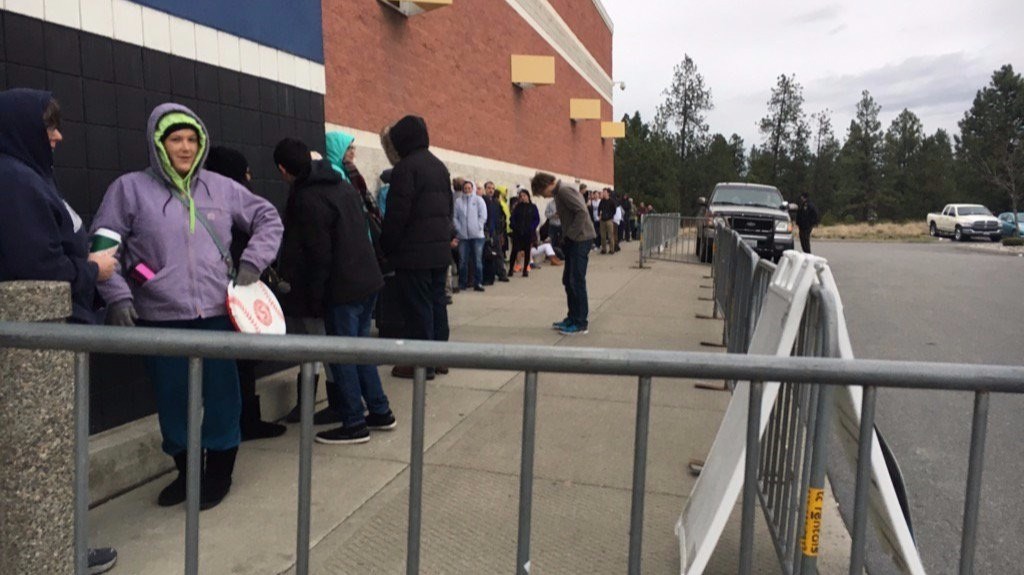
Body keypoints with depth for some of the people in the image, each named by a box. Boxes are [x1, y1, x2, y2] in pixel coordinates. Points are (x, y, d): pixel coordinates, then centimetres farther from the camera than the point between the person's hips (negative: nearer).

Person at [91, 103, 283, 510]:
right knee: (173, 399, 9)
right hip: (161, 319, -1)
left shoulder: (221, 188, 7)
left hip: (217, 314, 1)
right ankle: (186, 471, 30)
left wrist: (252, 262, 4)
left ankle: (219, 474, 25)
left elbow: (269, 220, 17)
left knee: (221, 396, 6)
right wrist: (117, 296, -9)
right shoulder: (130, 189, 1)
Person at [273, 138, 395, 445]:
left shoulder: (306, 199, -15)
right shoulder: (344, 186, 10)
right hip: (368, 280, 9)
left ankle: (354, 424, 11)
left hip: (341, 289, -9)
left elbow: (319, 256, -17)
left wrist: (313, 298, -8)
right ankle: (380, 412, 26)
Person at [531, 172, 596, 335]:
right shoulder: (560, 192, 17)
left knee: (577, 281, -7)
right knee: (568, 280, 13)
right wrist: (566, 237, 9)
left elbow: (582, 212, -23)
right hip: (573, 241, 10)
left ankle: (581, 323, -2)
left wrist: (571, 235, -18)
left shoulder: (563, 191, -13)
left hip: (580, 240, -10)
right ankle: (572, 318, 21)